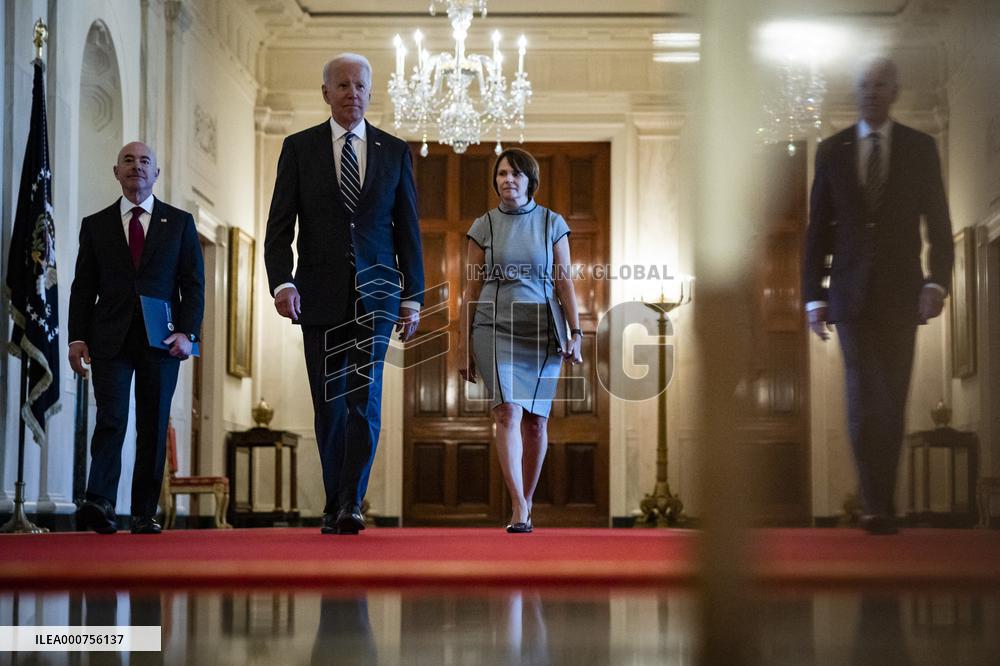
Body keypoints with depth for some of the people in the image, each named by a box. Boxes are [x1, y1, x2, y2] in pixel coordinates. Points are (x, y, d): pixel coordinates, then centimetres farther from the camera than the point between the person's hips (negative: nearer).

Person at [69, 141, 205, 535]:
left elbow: (194, 284, 6)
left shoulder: (179, 223, 11)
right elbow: (83, 288, 10)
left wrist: (187, 332, -7)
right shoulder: (95, 225, 12)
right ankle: (100, 504, -23)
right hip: (110, 340, 0)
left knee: (154, 428, 1)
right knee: (110, 420, -13)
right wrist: (77, 336, -1)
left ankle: (144, 514, 4)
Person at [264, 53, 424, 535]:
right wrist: (282, 282, -13)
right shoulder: (299, 148, 5)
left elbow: (408, 229, 9)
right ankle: (335, 505, 15)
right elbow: (279, 226, 1)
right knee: (329, 405, 6)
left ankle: (351, 505, -14)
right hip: (320, 295, 0)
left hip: (375, 295, 0)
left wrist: (413, 297, 4)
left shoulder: (395, 151, 8)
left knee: (364, 396, -13)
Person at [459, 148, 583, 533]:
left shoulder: (552, 223, 6)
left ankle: (526, 502, 20)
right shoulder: (484, 226, 6)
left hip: (543, 330, 1)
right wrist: (464, 347, 6)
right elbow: (472, 289, 8)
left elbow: (564, 281, 5)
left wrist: (575, 332, -4)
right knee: (508, 412, -16)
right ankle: (519, 510, -19)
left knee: (536, 420, 5)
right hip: (496, 328, -1)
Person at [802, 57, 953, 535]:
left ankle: (882, 502, 13)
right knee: (863, 397, -10)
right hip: (852, 293, 0)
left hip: (900, 293, 0)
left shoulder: (919, 148, 6)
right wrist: (813, 295, 3)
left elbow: (938, 224, 4)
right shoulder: (832, 151, 8)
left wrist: (937, 282, -10)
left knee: (893, 401, 3)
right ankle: (876, 507, -12)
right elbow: (818, 229, 9)